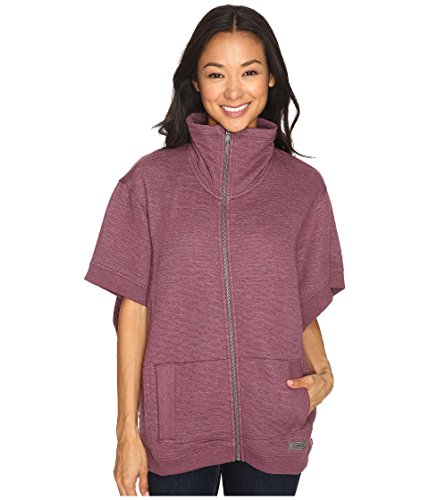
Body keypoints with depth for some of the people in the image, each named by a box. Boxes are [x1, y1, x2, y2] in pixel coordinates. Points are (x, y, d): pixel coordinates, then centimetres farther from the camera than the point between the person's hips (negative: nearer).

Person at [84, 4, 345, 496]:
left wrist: (322, 371, -10)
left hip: (274, 427, 2)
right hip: (176, 421, -1)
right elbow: (133, 309, -3)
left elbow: (305, 306, 8)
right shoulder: (151, 180, -4)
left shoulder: (303, 186, 1)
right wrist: (127, 432, -4)